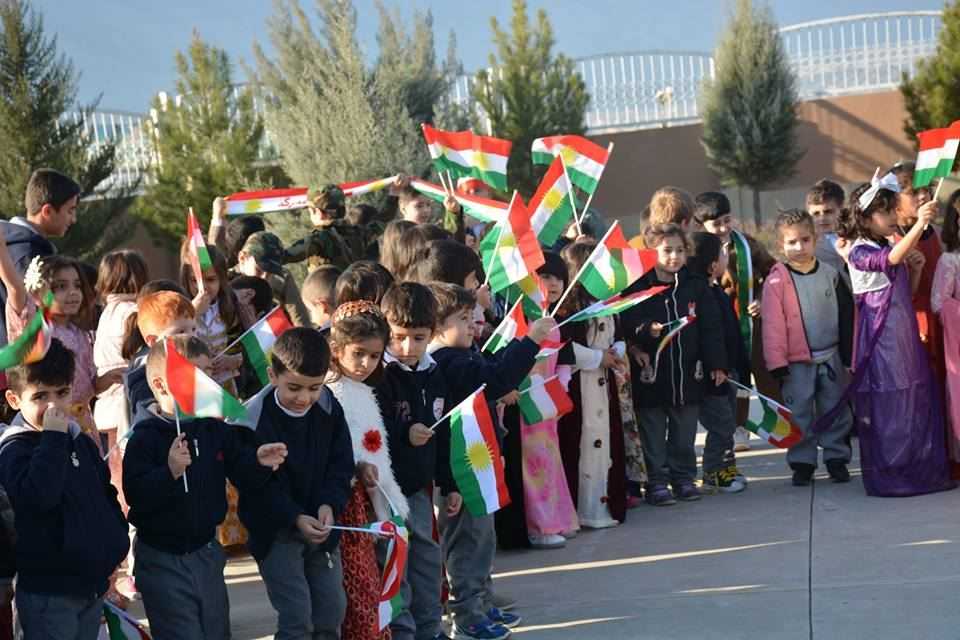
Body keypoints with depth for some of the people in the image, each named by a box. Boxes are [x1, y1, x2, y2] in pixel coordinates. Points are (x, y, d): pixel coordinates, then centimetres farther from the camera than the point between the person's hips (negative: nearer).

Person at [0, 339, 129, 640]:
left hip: (94, 584, 7)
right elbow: (39, 495, -32)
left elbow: (106, 496, 21)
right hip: (48, 592, -7)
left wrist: (116, 544, 13)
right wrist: (53, 436, -28)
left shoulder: (80, 441, 9)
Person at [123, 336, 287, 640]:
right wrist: (170, 472, -39)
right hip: (163, 558, -6)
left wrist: (258, 461, -15)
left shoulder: (216, 428, 2)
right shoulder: (144, 436, -16)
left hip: (207, 551, 6)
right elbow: (135, 495, -25)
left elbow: (241, 475, 5)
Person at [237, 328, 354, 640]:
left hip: (321, 526, 5)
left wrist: (330, 504, -16)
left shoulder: (329, 408, -5)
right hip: (276, 531, -5)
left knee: (332, 609, 10)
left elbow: (341, 464, 0)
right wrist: (295, 518, -26)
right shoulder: (254, 418, -19)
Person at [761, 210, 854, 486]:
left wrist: (849, 355, 5)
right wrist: (777, 362, -12)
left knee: (836, 411, 9)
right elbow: (773, 325, -9)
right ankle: (802, 463, 15)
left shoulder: (831, 275, 3)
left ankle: (837, 458, 20)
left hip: (831, 357, 3)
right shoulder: (777, 281, -9)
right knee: (799, 414, 4)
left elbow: (846, 316, 7)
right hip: (796, 361, -3)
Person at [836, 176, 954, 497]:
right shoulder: (859, 252, -11)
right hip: (881, 340, -8)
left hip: (905, 335, 8)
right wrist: (919, 224, -40)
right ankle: (888, 476, 4)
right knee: (887, 408, -5)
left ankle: (920, 471, 17)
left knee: (917, 401, 9)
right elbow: (892, 259, -34)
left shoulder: (888, 246, 14)